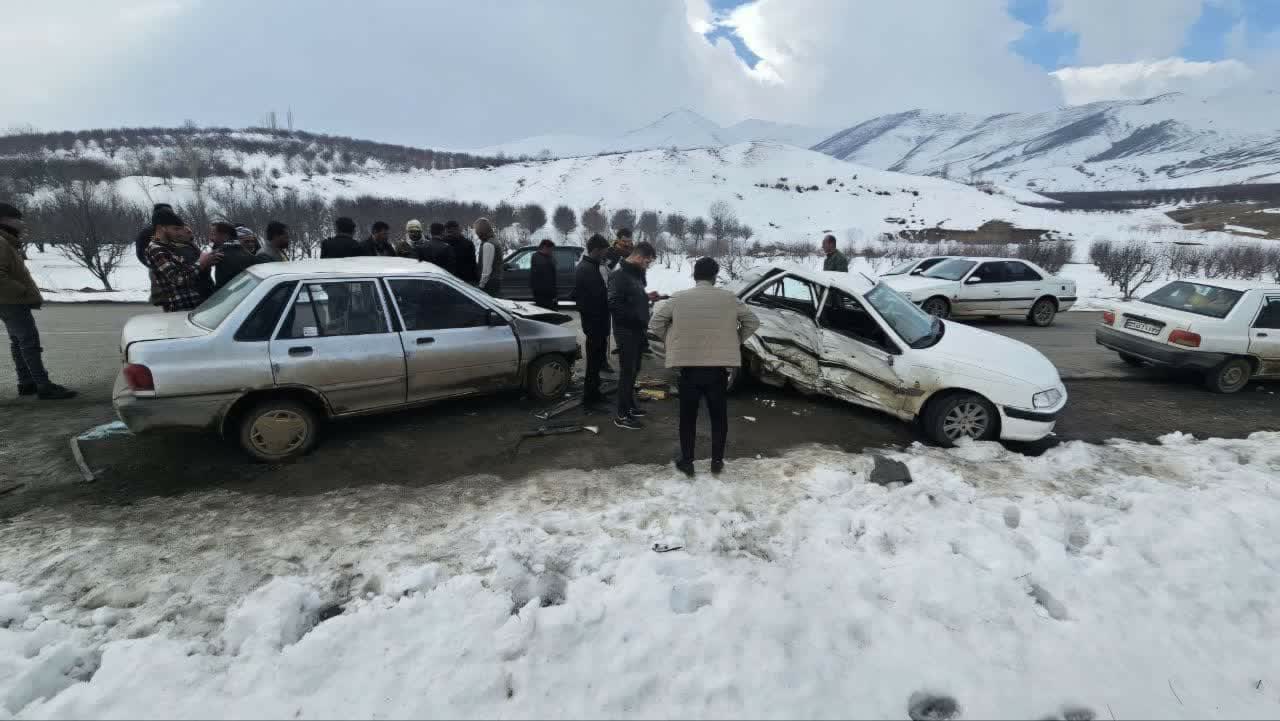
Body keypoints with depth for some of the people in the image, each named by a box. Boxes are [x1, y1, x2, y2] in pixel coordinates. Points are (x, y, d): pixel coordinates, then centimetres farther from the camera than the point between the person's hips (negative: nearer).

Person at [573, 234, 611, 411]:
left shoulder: (585, 266, 15)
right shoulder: (589, 270, -20)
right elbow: (598, 297, -23)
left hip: (593, 321, 11)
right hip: (595, 321, -11)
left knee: (596, 359, 19)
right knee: (595, 360, -2)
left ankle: (593, 393, 31)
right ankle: (589, 398, 7)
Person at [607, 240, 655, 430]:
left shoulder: (636, 274, 14)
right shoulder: (619, 276, -15)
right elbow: (614, 305, -23)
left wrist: (647, 297, 6)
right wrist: (636, 317, -22)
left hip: (637, 330, 9)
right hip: (626, 331, -9)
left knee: (633, 370, 16)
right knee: (627, 372, -5)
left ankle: (630, 406, 29)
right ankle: (622, 415, 2)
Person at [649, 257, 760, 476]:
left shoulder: (679, 298, -2)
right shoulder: (728, 298, 0)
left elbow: (655, 324, 2)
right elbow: (753, 322, 6)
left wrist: (674, 341, 14)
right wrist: (735, 342, 16)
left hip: (688, 367, 0)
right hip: (719, 367, 1)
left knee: (688, 417, 12)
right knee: (719, 416, 14)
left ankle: (686, 461, 19)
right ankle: (717, 461, 22)